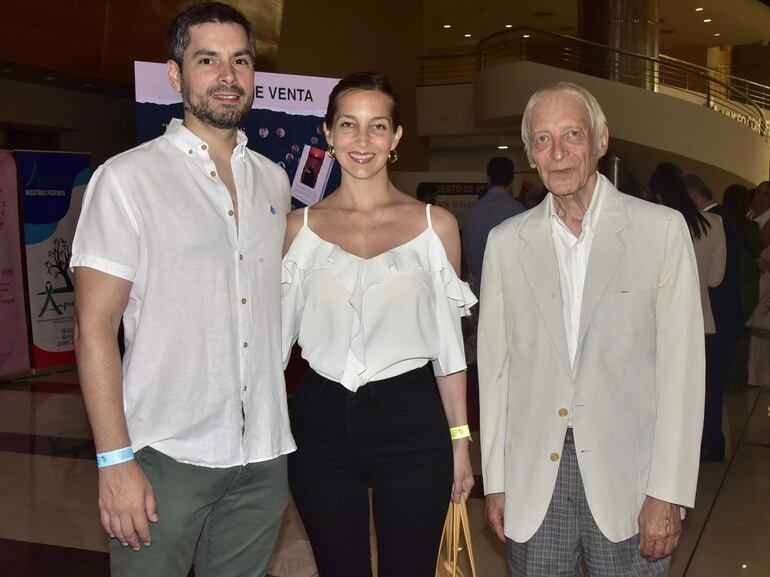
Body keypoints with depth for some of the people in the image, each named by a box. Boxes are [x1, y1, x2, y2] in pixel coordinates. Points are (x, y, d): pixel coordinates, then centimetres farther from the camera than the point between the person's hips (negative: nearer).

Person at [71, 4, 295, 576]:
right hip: (166, 457, -4)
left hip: (264, 453, 5)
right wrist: (115, 460, -15)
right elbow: (95, 329, -9)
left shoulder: (274, 180, 9)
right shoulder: (127, 178, -7)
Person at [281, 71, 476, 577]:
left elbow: (449, 342, 5)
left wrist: (460, 439, 4)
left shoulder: (436, 225, 2)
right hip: (322, 425, 1)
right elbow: (276, 333, 7)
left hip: (410, 422, -1)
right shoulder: (300, 227, 4)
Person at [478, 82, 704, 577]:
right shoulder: (506, 242, 5)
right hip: (533, 481, 2)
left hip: (627, 476, -2)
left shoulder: (662, 229, -2)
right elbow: (495, 365, 6)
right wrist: (495, 481, 5)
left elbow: (681, 366, -5)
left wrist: (668, 495, -9)